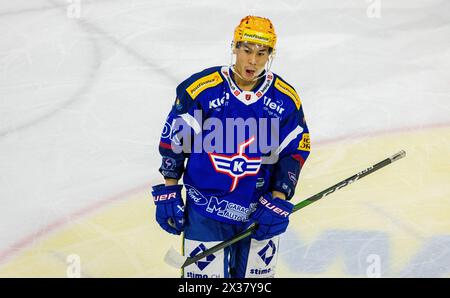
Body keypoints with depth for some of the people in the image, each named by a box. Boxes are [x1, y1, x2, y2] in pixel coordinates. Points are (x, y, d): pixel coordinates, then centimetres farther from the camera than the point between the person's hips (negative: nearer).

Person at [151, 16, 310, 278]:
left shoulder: (286, 98, -5)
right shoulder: (200, 89, -13)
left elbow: (295, 151, 2)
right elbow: (173, 140, -4)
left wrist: (278, 200, -7)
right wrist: (168, 193, -3)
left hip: (260, 212, 3)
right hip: (205, 208, -3)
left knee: (259, 274, 13)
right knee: (204, 272, -3)